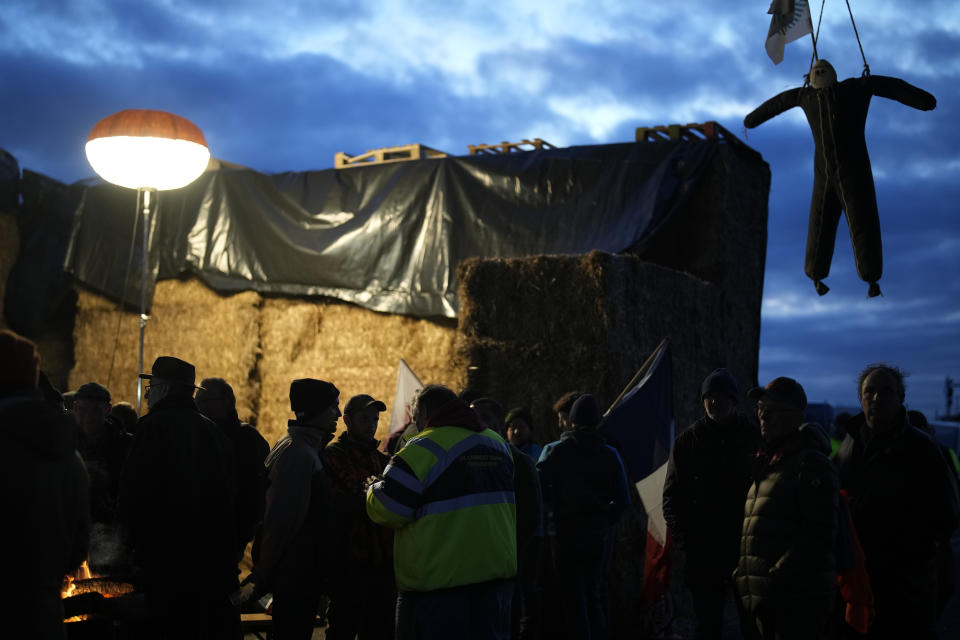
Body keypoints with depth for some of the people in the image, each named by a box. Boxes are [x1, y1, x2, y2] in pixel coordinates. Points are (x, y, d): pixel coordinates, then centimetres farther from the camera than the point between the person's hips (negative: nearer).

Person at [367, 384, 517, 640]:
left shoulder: (423, 449, -14)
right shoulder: (499, 444, 9)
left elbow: (384, 511, -12)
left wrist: (373, 489, 8)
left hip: (437, 581, -6)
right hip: (497, 574, 7)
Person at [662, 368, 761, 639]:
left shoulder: (754, 437, 3)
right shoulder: (687, 440, 6)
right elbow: (671, 495, 6)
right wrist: (683, 539, -4)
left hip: (746, 547, 0)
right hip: (703, 552, 0)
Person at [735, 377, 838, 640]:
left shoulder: (810, 464, -9)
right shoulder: (766, 464, 18)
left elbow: (819, 536, -17)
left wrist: (776, 578, -19)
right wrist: (743, 570, 9)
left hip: (798, 599, -9)